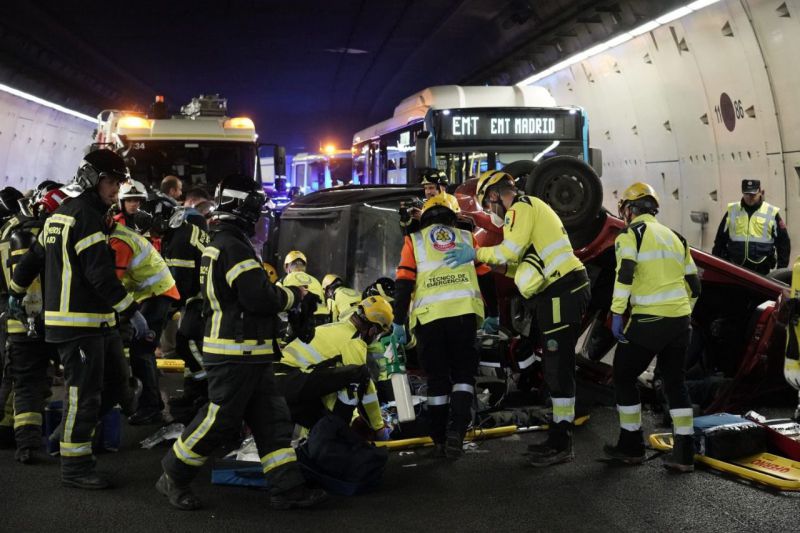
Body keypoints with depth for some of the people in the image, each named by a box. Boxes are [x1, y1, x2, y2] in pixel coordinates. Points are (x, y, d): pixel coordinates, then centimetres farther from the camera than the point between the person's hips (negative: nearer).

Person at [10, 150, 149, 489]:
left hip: (63, 317, 10)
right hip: (81, 322, -10)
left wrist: (17, 292, 39)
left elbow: (33, 256, 26)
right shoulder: (87, 216, -15)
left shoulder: (60, 214, 16)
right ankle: (75, 468, 1)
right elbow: (100, 274, -23)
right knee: (83, 395, -5)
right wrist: (132, 311, -20)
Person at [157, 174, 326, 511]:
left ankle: (287, 487, 11)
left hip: (249, 356, 11)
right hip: (235, 354, -11)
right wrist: (295, 295, -7)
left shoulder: (220, 244, 17)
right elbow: (259, 296, -25)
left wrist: (289, 299, 9)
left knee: (272, 419, 9)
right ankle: (173, 477, 13)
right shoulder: (233, 247, -16)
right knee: (219, 420, -2)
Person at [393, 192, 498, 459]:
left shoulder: (414, 241, 15)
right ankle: (457, 428, -11)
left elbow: (404, 284, 5)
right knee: (463, 372, 9)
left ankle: (440, 441, 13)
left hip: (429, 316, 0)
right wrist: (493, 314, 24)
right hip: (464, 312, 0)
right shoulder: (467, 237, 19)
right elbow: (486, 279, 16)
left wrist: (398, 321, 7)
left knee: (437, 377, 10)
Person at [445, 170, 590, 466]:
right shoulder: (534, 206, 24)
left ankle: (561, 444, -5)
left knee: (558, 370, -8)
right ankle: (558, 435, 22)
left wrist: (476, 254, -8)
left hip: (560, 294, -11)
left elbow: (510, 250, -20)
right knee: (556, 368, 15)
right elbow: (523, 260, 21)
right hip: (561, 293, 11)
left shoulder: (522, 208, -8)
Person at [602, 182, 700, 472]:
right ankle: (683, 453, 12)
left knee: (624, 377, 9)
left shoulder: (631, 233, -1)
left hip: (648, 320, -6)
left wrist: (617, 314, -14)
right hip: (680, 321, 6)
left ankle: (631, 446, 14)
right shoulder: (675, 237, 18)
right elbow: (693, 285, 19)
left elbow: (625, 274, -17)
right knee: (675, 382, 14)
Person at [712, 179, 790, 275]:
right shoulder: (732, 211, 9)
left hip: (761, 270, -1)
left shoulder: (772, 213, 4)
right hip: (734, 269, 2)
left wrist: (782, 268, 1)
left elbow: (783, 242, 7)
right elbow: (720, 240, 14)